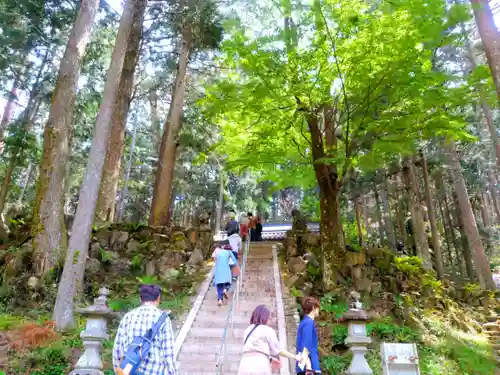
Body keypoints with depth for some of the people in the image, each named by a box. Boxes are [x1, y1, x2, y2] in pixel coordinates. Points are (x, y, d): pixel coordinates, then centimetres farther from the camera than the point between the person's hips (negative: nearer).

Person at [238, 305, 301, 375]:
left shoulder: (247, 330, 20)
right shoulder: (268, 330, 3)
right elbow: (277, 350, 1)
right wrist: (295, 357, 11)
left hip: (245, 366, 5)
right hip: (260, 366, -5)